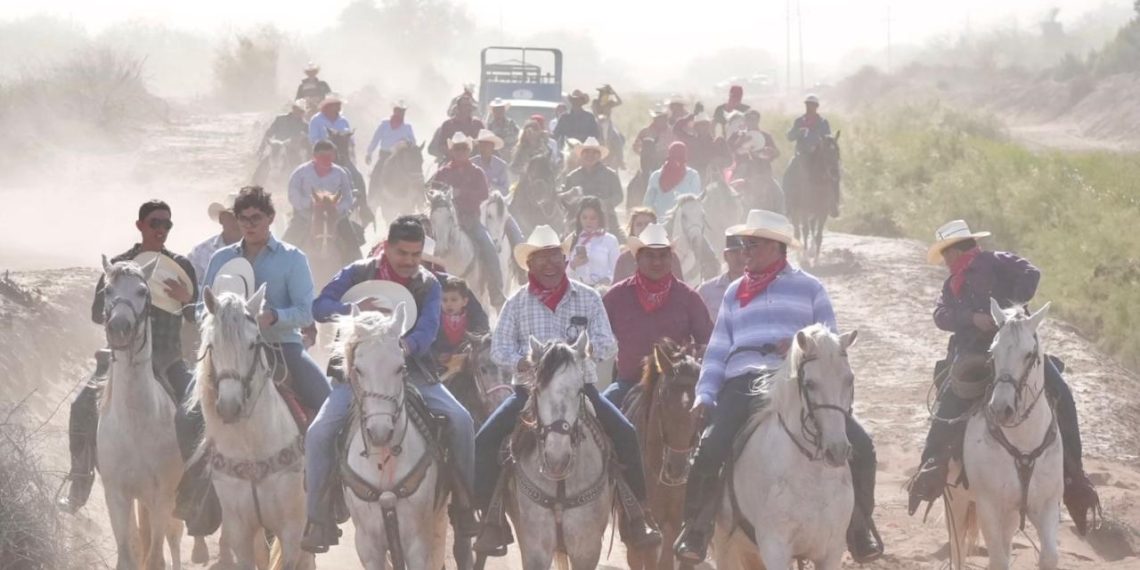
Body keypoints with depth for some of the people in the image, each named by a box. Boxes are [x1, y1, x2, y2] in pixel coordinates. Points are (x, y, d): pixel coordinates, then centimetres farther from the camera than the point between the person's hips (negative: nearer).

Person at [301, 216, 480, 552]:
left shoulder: (428, 284, 1)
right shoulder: (358, 274, -1)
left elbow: (428, 328, -15)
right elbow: (320, 307, -8)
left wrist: (408, 345, -39)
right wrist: (355, 310, -27)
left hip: (410, 367, 1)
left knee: (460, 419, -18)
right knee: (319, 432, -21)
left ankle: (464, 508, -4)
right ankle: (319, 520, -8)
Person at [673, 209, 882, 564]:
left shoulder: (809, 288, 14)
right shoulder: (735, 293, 22)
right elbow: (718, 350, 18)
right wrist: (705, 394, 4)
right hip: (742, 384, 1)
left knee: (860, 445, -16)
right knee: (709, 449, -24)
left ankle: (859, 527, 1)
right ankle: (696, 529, -8)